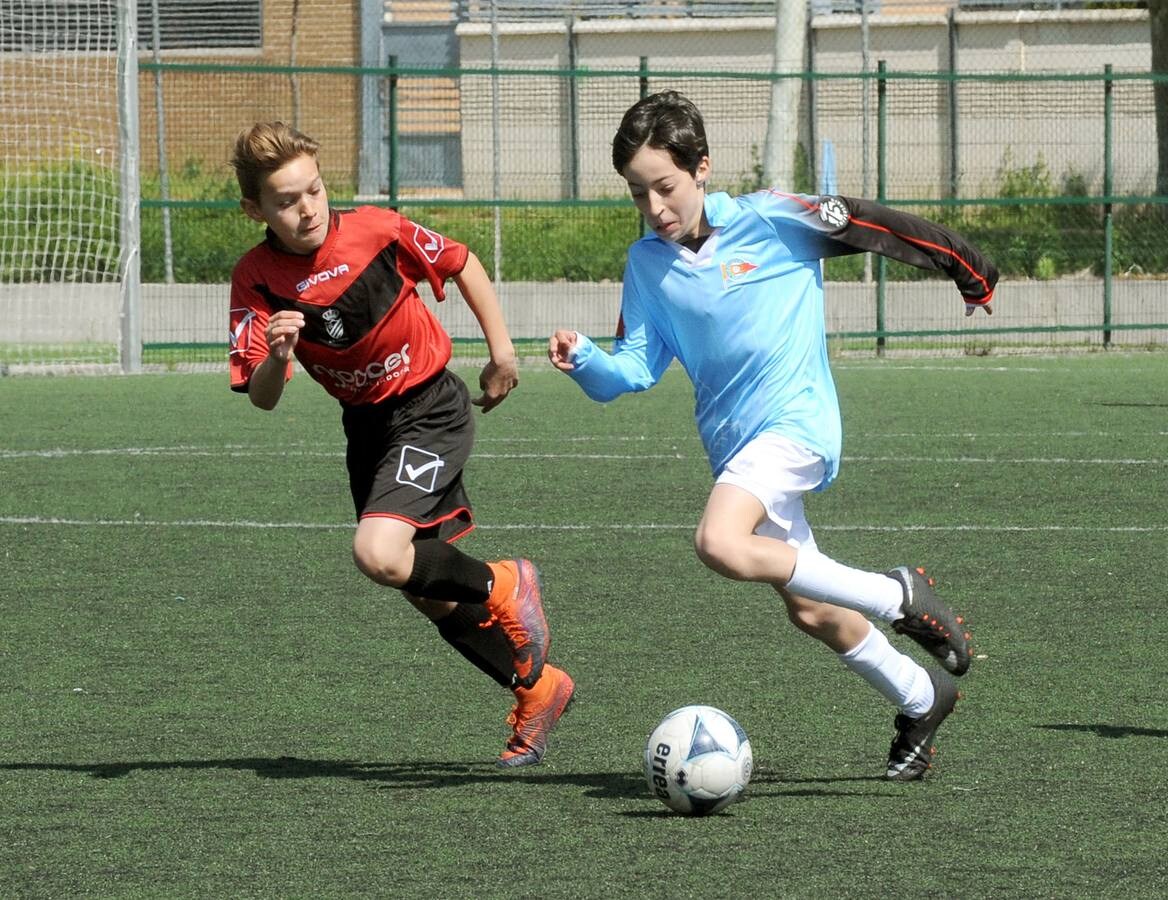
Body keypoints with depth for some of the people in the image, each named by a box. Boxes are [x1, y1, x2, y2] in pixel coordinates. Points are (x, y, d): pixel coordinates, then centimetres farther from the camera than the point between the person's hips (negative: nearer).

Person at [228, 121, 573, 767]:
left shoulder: (376, 231, -19)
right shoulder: (256, 279, -13)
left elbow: (461, 264, 0)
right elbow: (262, 399, -16)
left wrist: (501, 350, 1)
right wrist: (276, 358, -37)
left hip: (431, 407, -5)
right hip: (365, 425, 5)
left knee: (378, 554, -26)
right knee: (428, 595, 11)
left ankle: (502, 587, -2)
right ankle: (536, 689, 28)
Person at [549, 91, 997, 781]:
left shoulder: (770, 219, -11)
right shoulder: (647, 263, 4)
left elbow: (875, 228, -3)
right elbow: (635, 367, 3)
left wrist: (971, 272, 4)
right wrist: (585, 361, -18)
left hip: (795, 420, -7)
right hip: (733, 441, 7)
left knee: (720, 543, -30)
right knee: (809, 609, 11)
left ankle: (898, 596, -17)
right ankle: (923, 700, 34)